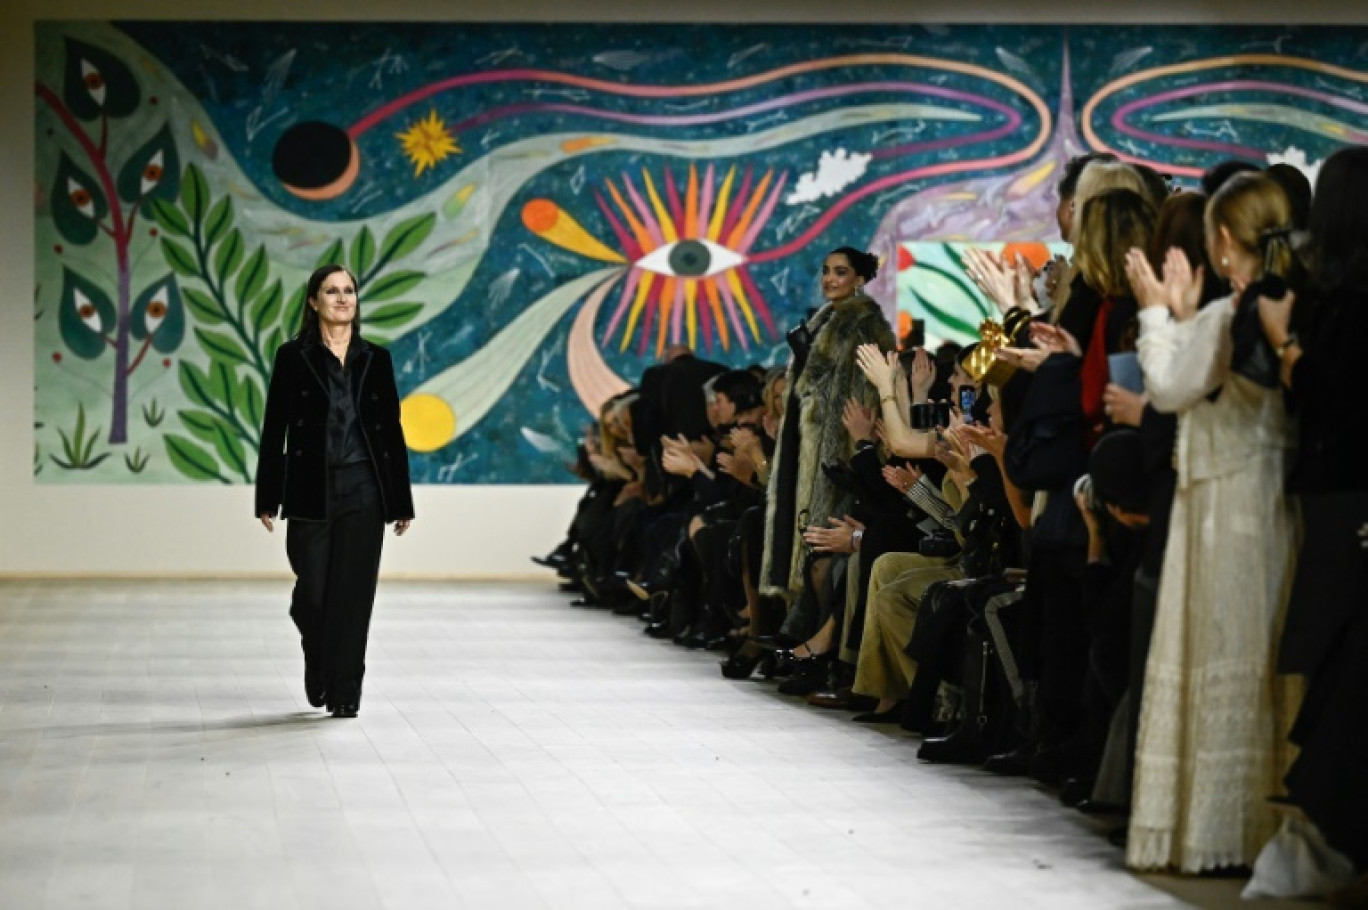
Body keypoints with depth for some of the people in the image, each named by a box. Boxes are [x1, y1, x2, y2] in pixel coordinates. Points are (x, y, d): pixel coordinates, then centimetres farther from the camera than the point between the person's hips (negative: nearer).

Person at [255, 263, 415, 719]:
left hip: (364, 491, 1)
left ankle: (344, 693, 5)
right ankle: (318, 671, 30)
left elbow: (393, 431, 9)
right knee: (313, 592, 1)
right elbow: (274, 430, 0)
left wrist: (401, 501, 6)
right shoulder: (294, 356, 1)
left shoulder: (375, 358, 7)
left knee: (353, 593, -2)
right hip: (311, 491, -1)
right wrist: (267, 497, -4)